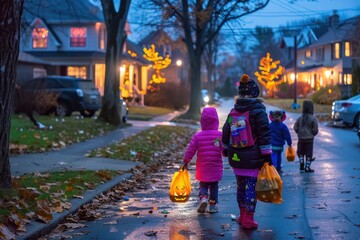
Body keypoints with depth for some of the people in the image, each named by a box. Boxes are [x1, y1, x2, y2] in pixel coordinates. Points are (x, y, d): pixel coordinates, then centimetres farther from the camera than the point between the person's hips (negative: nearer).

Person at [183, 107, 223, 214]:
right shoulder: (220, 135, -9)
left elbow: (190, 150, -2)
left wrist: (185, 162, 9)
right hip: (216, 168, -1)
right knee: (214, 186, 14)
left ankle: (203, 198, -10)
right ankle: (212, 205, 17)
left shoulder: (197, 136, -5)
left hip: (202, 168, 1)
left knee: (203, 185, 16)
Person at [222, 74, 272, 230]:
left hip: (236, 157, 6)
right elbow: (264, 135, -13)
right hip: (253, 158, -6)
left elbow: (226, 133, 17)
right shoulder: (258, 111, -10)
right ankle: (248, 220, 1)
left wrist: (226, 150, 29)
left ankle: (243, 216, 27)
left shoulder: (233, 112, 8)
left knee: (241, 186, 15)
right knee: (251, 187, -1)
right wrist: (267, 155, -9)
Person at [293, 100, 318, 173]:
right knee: (308, 153, 5)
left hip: (301, 139, 3)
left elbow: (295, 128, 0)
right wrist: (312, 134, 9)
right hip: (309, 139, -3)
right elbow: (315, 130, -11)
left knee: (301, 153, 16)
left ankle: (302, 165, 13)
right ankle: (307, 167, 7)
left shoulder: (300, 118, -2)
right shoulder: (313, 119, -12)